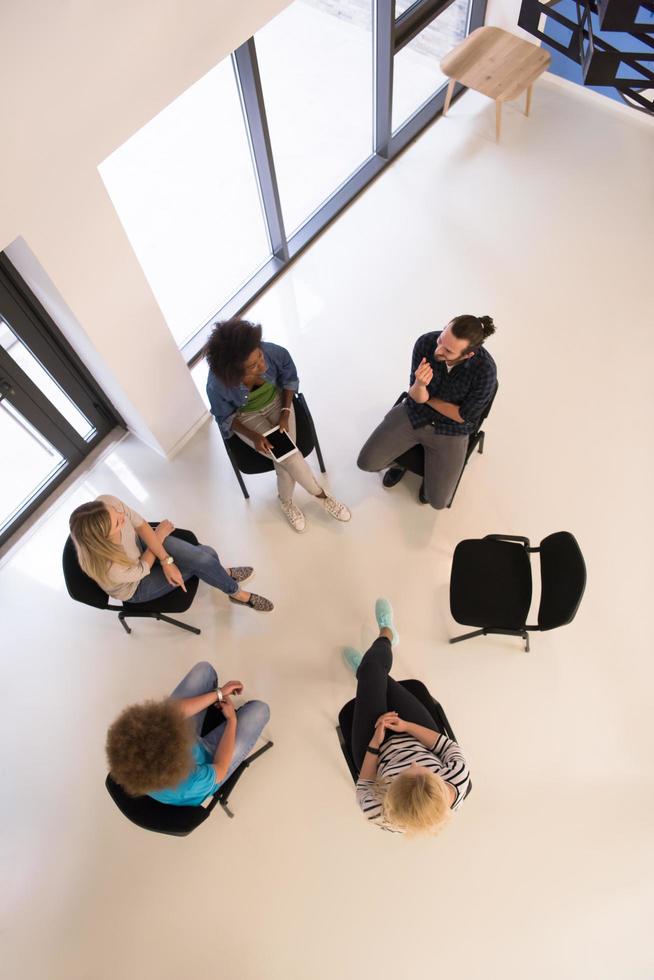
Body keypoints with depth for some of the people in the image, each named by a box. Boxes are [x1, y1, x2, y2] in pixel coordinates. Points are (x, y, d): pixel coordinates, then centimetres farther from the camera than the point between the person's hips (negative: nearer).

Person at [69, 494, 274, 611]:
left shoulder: (106, 503, -34)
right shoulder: (107, 568, -43)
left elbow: (141, 525, -16)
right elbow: (142, 569, -21)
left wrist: (166, 560, -22)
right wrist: (160, 534, -7)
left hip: (140, 545, 4)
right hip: (136, 587, -4)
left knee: (206, 555, -8)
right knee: (201, 564, -10)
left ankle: (221, 574, 28)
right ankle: (236, 592, 20)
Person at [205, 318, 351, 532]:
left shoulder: (275, 353, -29)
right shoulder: (217, 385, -35)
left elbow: (289, 379, -6)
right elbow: (225, 418, -13)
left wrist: (285, 413, -14)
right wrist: (254, 436, -24)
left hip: (277, 402, 2)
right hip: (246, 417, -2)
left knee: (285, 457, -15)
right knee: (291, 457, -17)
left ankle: (286, 501, 17)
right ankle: (321, 495, 11)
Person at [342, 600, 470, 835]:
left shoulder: (383, 815, -43)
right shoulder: (459, 783, -40)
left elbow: (364, 788, -19)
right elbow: (452, 749, -17)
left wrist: (375, 742, -23)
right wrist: (407, 726, -23)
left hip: (380, 749, -1)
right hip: (419, 741, 2)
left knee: (372, 671, 4)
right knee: (380, 678, 11)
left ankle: (387, 634, 41)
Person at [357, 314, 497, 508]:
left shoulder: (485, 370, -31)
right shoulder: (425, 342, -23)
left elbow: (462, 416, -18)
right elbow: (416, 397, -15)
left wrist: (427, 397, -10)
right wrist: (419, 385, -39)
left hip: (451, 430, -2)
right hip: (413, 413, 2)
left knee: (437, 501, -8)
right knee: (366, 462, -8)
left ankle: (433, 468, 27)